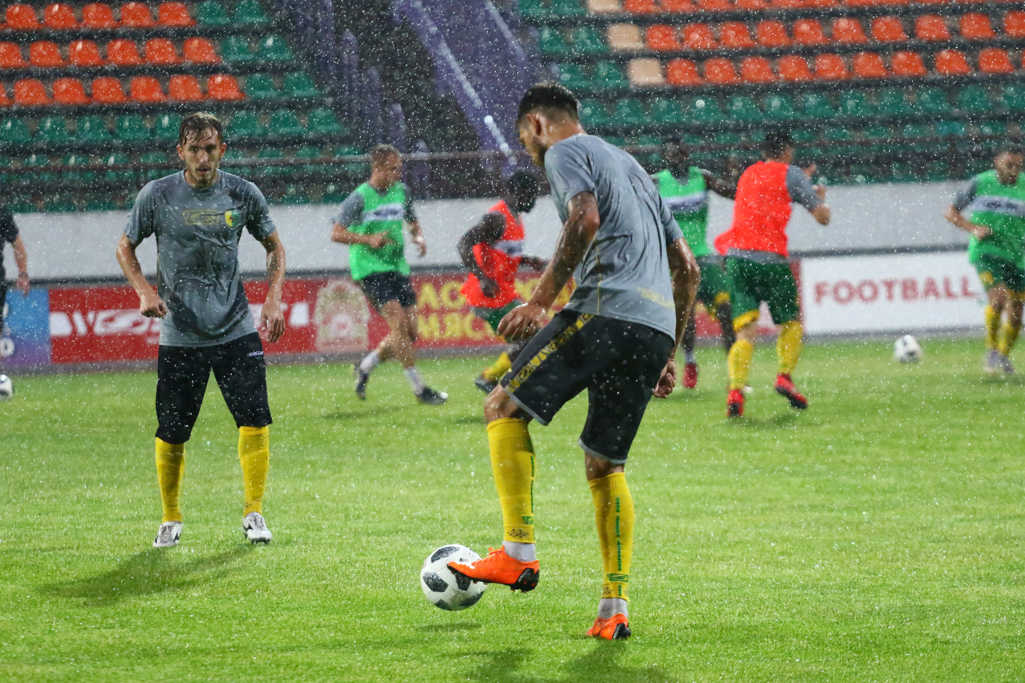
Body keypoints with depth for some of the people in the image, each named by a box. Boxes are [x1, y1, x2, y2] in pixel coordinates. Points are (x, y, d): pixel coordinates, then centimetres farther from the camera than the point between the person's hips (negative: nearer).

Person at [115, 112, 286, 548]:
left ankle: (253, 513, 4)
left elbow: (274, 246, 14)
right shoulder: (157, 196, -4)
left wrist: (273, 299, 0)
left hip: (236, 328, 1)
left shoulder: (243, 195, 0)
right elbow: (125, 247, 9)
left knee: (255, 419, -10)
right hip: (179, 333, -1)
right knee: (171, 434, 1)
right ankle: (171, 519, 21)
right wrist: (144, 291, -9)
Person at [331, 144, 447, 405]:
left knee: (410, 332, 1)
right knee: (398, 320, -19)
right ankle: (419, 387, -13)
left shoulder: (401, 191, 9)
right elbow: (336, 233, -9)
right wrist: (369, 240, -21)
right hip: (369, 268, -7)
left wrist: (418, 237, 3)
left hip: (397, 266, 7)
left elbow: (412, 221, 25)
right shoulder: (359, 198, -9)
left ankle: (365, 366, 24)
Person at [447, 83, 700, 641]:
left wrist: (541, 300, -14)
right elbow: (687, 267, 30)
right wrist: (669, 354, 32)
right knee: (605, 465, 13)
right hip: (656, 326, 8)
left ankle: (518, 553, -8)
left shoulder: (565, 152, 7)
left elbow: (585, 219, -14)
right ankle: (614, 609, 5)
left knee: (504, 407, 3)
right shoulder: (632, 167, 32)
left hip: (605, 310, -8)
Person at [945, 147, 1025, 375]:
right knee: (998, 296, -24)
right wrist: (973, 229, -9)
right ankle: (991, 350, -8)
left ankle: (1004, 356, 28)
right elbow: (952, 211, 7)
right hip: (986, 251, -3)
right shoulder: (980, 183, -2)